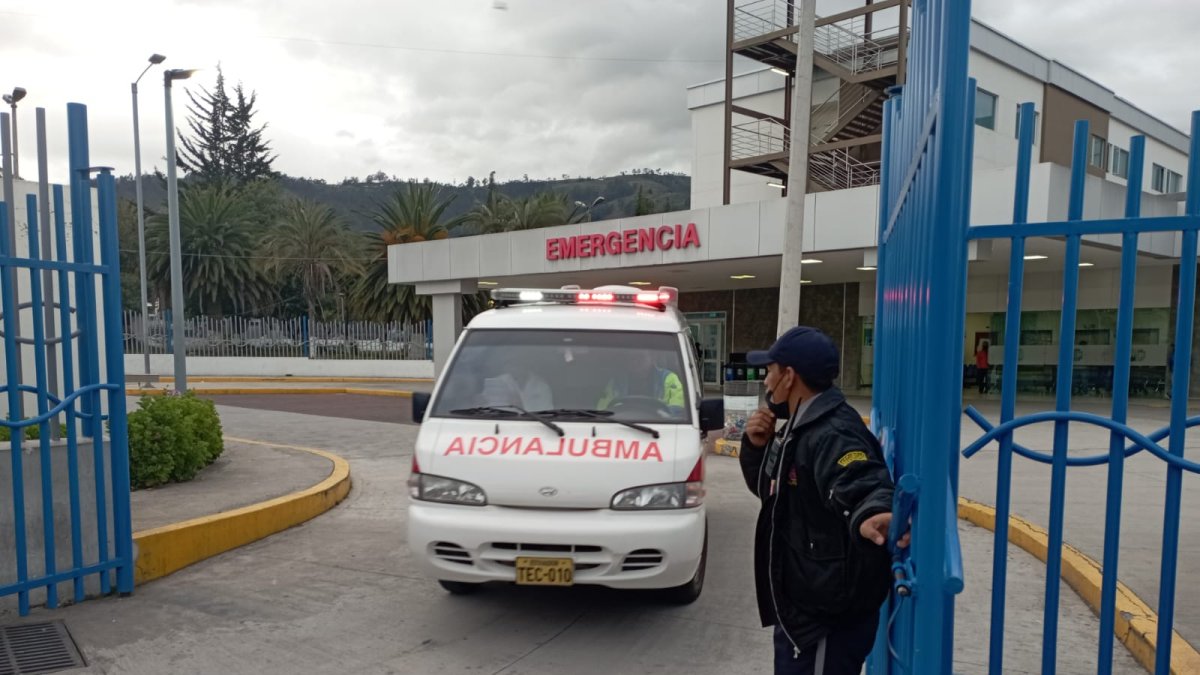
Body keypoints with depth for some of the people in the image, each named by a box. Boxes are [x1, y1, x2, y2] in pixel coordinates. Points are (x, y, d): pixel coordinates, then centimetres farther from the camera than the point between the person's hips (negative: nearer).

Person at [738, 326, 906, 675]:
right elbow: (769, 488, 17)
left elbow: (861, 483, -42)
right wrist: (757, 446, -2)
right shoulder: (802, 428, 9)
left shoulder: (832, 435, -24)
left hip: (830, 618, -10)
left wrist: (871, 513, -65)